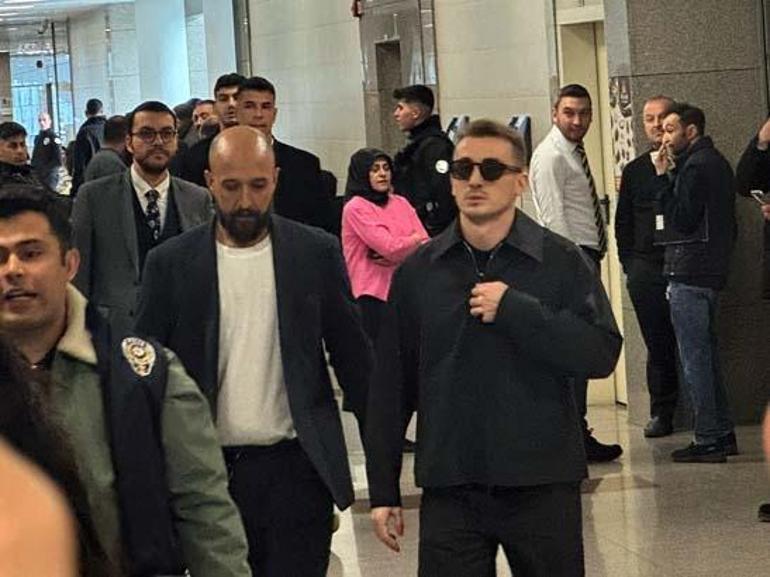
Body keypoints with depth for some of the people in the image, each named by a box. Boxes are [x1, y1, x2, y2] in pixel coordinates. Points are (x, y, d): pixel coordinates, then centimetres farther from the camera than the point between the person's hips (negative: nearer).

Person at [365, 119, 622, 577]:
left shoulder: (561, 261, 0)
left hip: (543, 487, -1)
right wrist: (383, 491, 6)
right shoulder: (418, 271, 6)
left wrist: (514, 309, -18)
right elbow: (390, 385, 8)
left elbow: (603, 353, -12)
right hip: (449, 488, 1)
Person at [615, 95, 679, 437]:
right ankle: (661, 413, 12)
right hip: (646, 267, 3)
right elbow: (623, 222, 16)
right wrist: (629, 263, 8)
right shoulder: (634, 170, 14)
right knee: (658, 345, 5)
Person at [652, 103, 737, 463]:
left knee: (695, 359, -6)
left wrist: (663, 178, -13)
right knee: (707, 356, 16)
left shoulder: (696, 167, -14)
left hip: (689, 273, -10)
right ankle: (722, 433, 20)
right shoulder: (715, 162, 17)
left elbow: (681, 219, -18)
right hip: (710, 270, 11)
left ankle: (708, 440, -4)